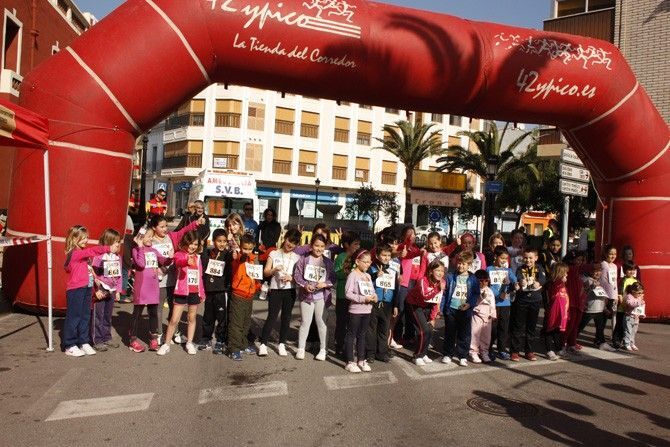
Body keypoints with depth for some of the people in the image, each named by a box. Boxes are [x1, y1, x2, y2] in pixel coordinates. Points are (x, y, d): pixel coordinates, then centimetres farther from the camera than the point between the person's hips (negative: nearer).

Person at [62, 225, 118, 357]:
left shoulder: (82, 253, 12)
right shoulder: (74, 253, -13)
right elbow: (91, 251, -28)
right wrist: (109, 248, -35)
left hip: (86, 288, 8)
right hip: (75, 290, -8)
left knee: (85, 316, 12)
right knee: (73, 317, 1)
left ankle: (83, 343, 22)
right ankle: (70, 346, 10)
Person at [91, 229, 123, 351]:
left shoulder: (117, 257, 6)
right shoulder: (98, 256, -14)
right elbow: (93, 274, -16)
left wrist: (118, 290, 9)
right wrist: (97, 290, -17)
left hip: (112, 291, 6)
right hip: (101, 291, -6)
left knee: (108, 316, 16)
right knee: (98, 317, 2)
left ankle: (107, 338, 26)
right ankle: (97, 341, 10)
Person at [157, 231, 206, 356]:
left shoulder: (197, 257, 9)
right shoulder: (179, 254, -7)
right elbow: (178, 262, -32)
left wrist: (202, 292, 14)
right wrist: (187, 260, -55)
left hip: (195, 292, 5)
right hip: (182, 292, -4)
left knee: (192, 318, 14)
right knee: (174, 320, -2)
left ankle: (189, 343, 26)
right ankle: (166, 344, 10)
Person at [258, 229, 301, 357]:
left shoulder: (297, 257, 5)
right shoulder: (274, 254, 1)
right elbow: (265, 272, -1)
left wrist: (291, 278, -16)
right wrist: (275, 269, -20)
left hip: (290, 290, 2)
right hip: (275, 290, -2)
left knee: (286, 318, 8)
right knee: (272, 317, -5)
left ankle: (281, 344, 19)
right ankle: (263, 344, 4)